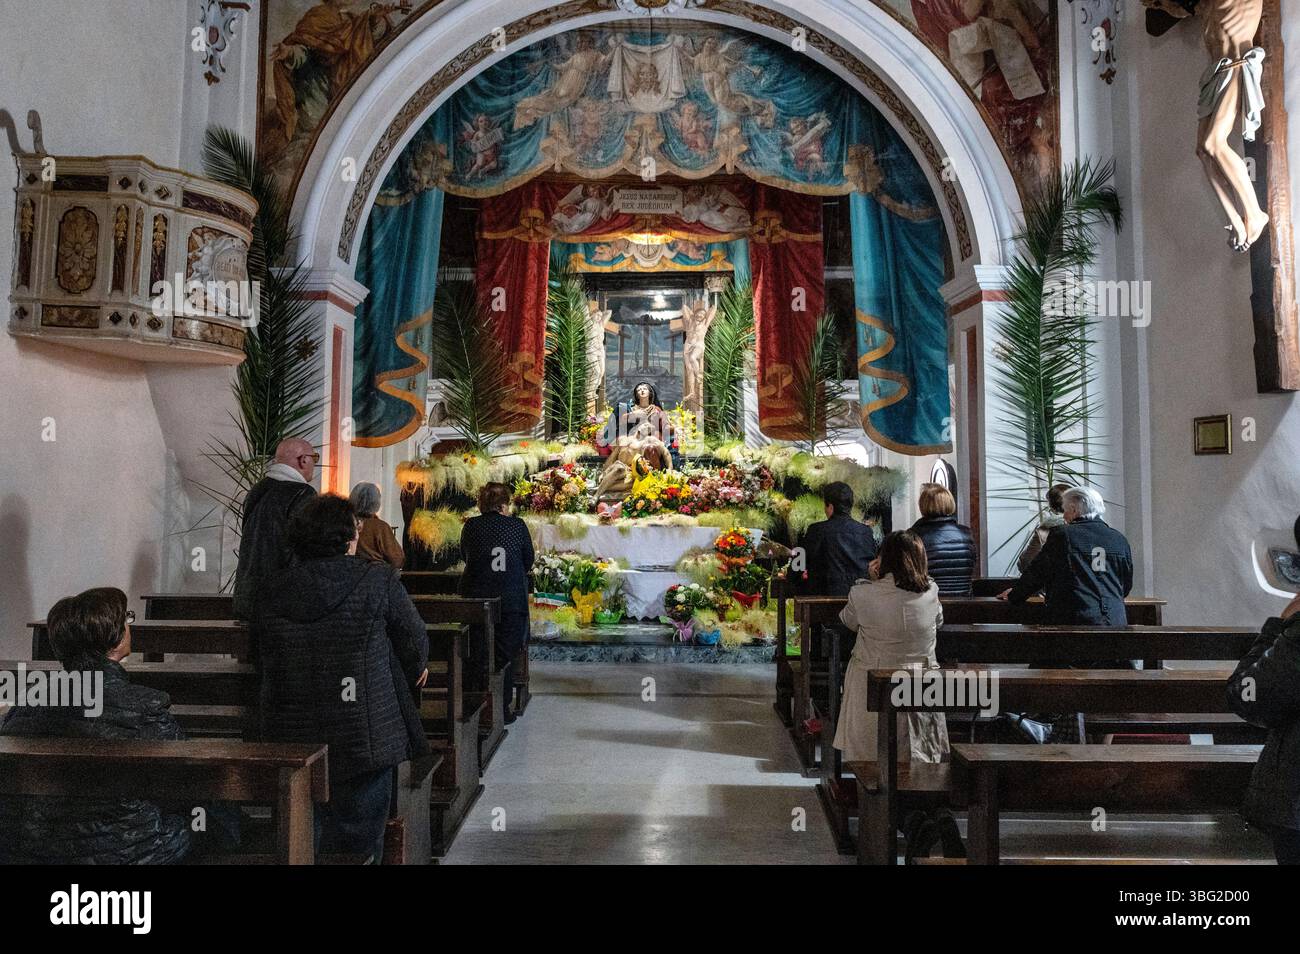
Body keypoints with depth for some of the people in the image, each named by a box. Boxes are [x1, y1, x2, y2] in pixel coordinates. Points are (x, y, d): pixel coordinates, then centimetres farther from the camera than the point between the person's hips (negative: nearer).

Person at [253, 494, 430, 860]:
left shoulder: (270, 592, 0)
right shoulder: (380, 582, -12)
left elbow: (266, 661, 10)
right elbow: (415, 642, -2)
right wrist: (415, 670, 21)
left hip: (288, 743, 4)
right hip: (362, 743, -3)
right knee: (356, 843, 10)